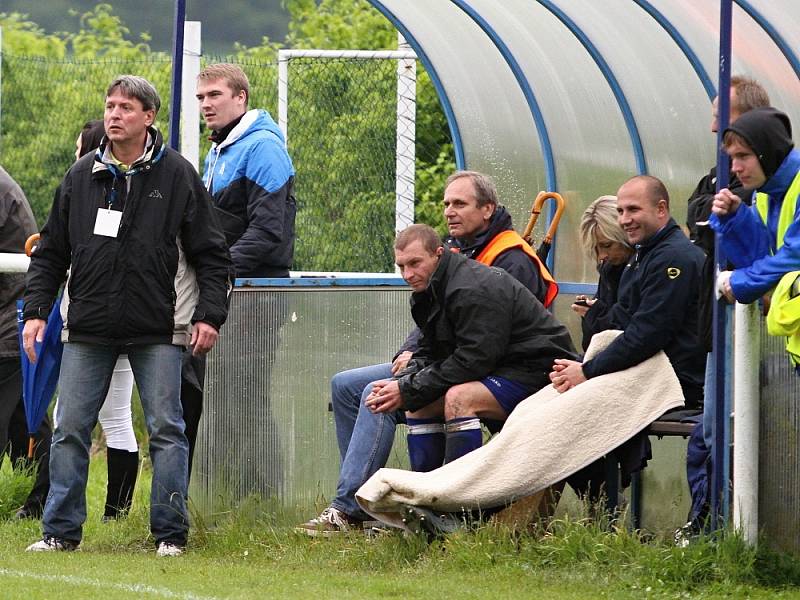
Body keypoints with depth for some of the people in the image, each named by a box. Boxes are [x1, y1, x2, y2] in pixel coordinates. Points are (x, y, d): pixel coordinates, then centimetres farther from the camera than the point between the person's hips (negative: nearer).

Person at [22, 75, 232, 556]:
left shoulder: (177, 174, 0)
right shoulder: (81, 176, 8)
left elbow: (211, 252, 1)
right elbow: (51, 251, 14)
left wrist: (209, 314, -8)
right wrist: (36, 310, 5)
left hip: (157, 331, -3)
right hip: (88, 328, 3)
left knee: (166, 430, -1)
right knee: (70, 430, 2)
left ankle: (170, 533, 5)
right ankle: (62, 530, 9)